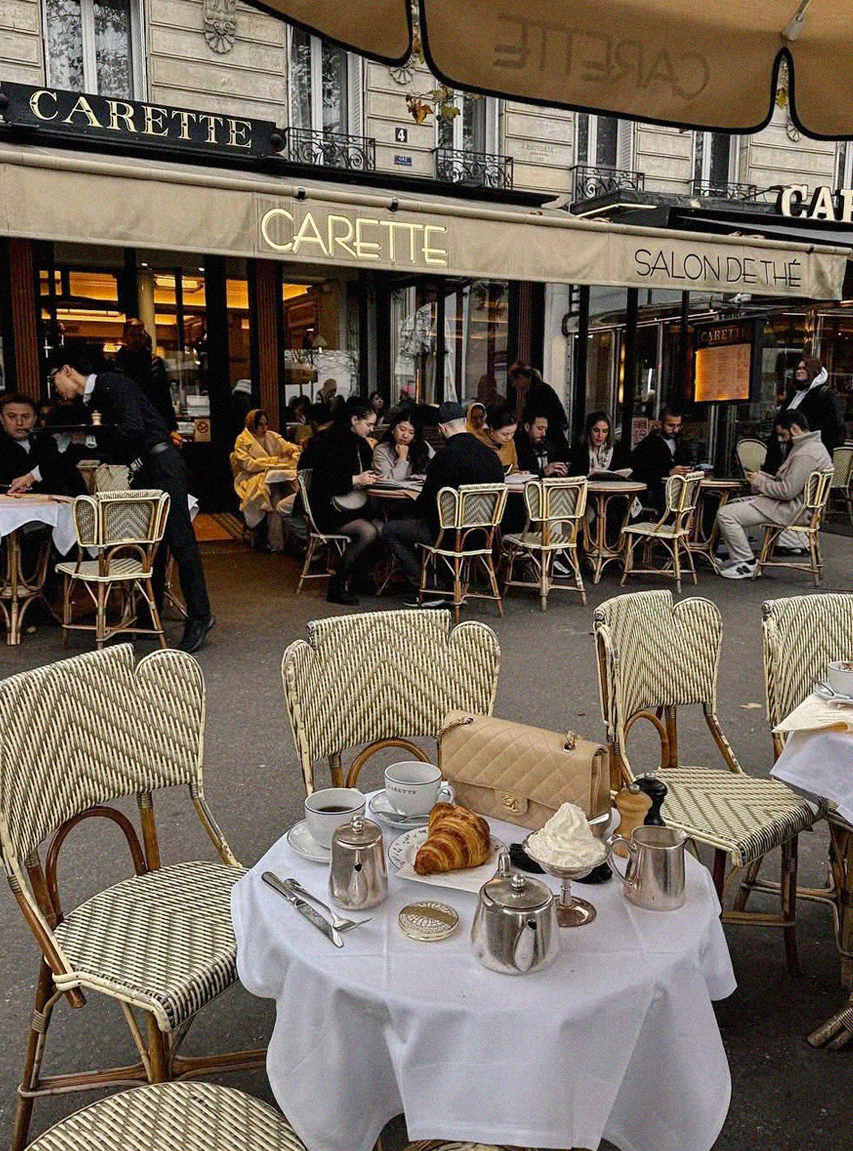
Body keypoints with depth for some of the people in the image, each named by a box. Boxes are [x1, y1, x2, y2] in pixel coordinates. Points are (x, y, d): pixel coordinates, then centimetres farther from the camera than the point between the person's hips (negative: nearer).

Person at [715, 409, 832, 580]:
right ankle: (739, 557, 17)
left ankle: (747, 564, -8)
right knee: (732, 504, 19)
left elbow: (788, 491, -26)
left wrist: (760, 483, -11)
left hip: (790, 510, -12)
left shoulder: (805, 454, -21)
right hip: (793, 503, 12)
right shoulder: (813, 445, 15)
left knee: (726, 514, -17)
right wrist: (764, 477, 8)